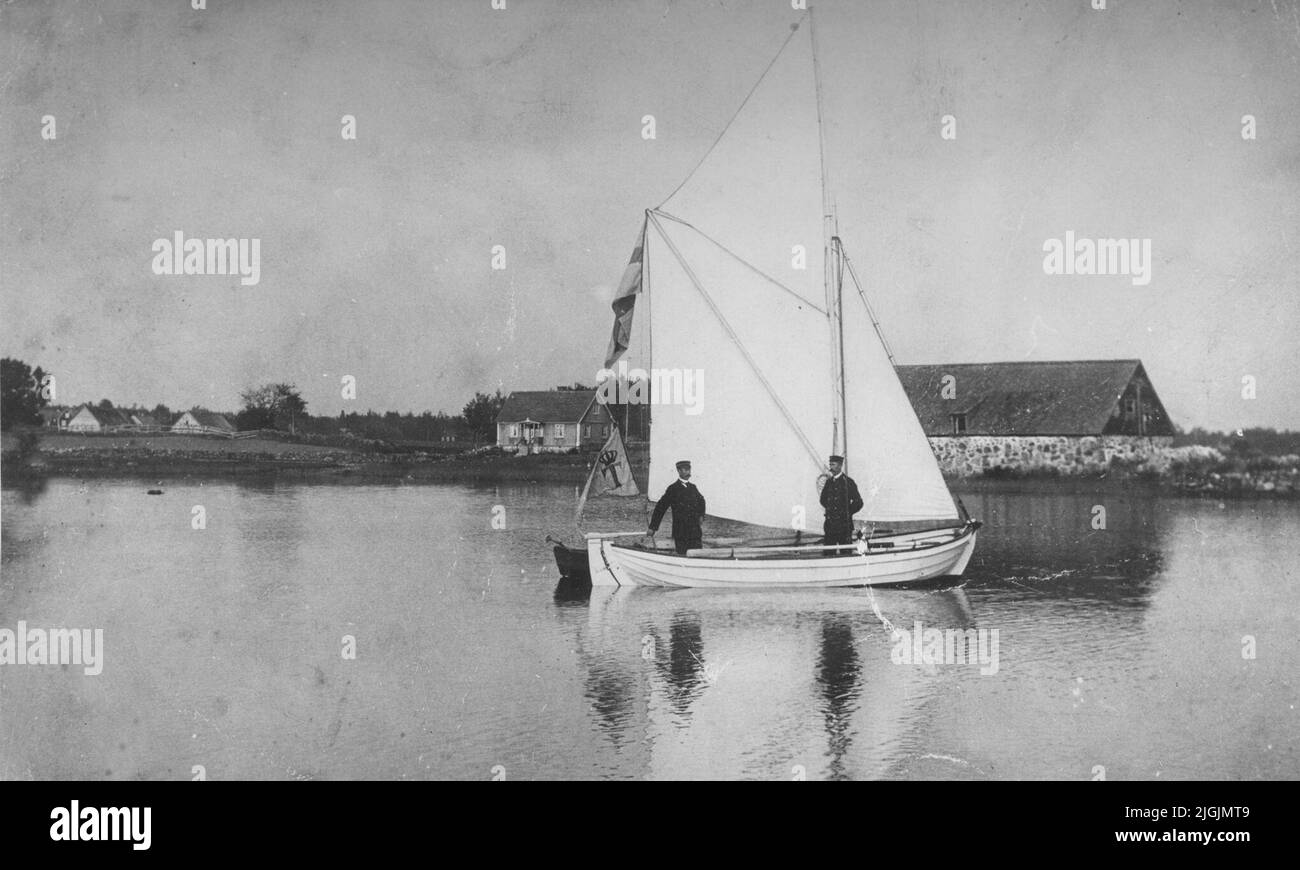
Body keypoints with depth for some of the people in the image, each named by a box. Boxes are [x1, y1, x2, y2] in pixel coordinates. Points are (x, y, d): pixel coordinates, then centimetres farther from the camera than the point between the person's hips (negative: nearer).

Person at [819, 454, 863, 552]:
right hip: (830, 524, 5)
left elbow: (858, 503, -5)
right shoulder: (829, 482, 13)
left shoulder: (848, 482, -4)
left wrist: (847, 513, -2)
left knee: (845, 551, -4)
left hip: (844, 524, -5)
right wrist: (829, 509, 14)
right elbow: (823, 500, 26)